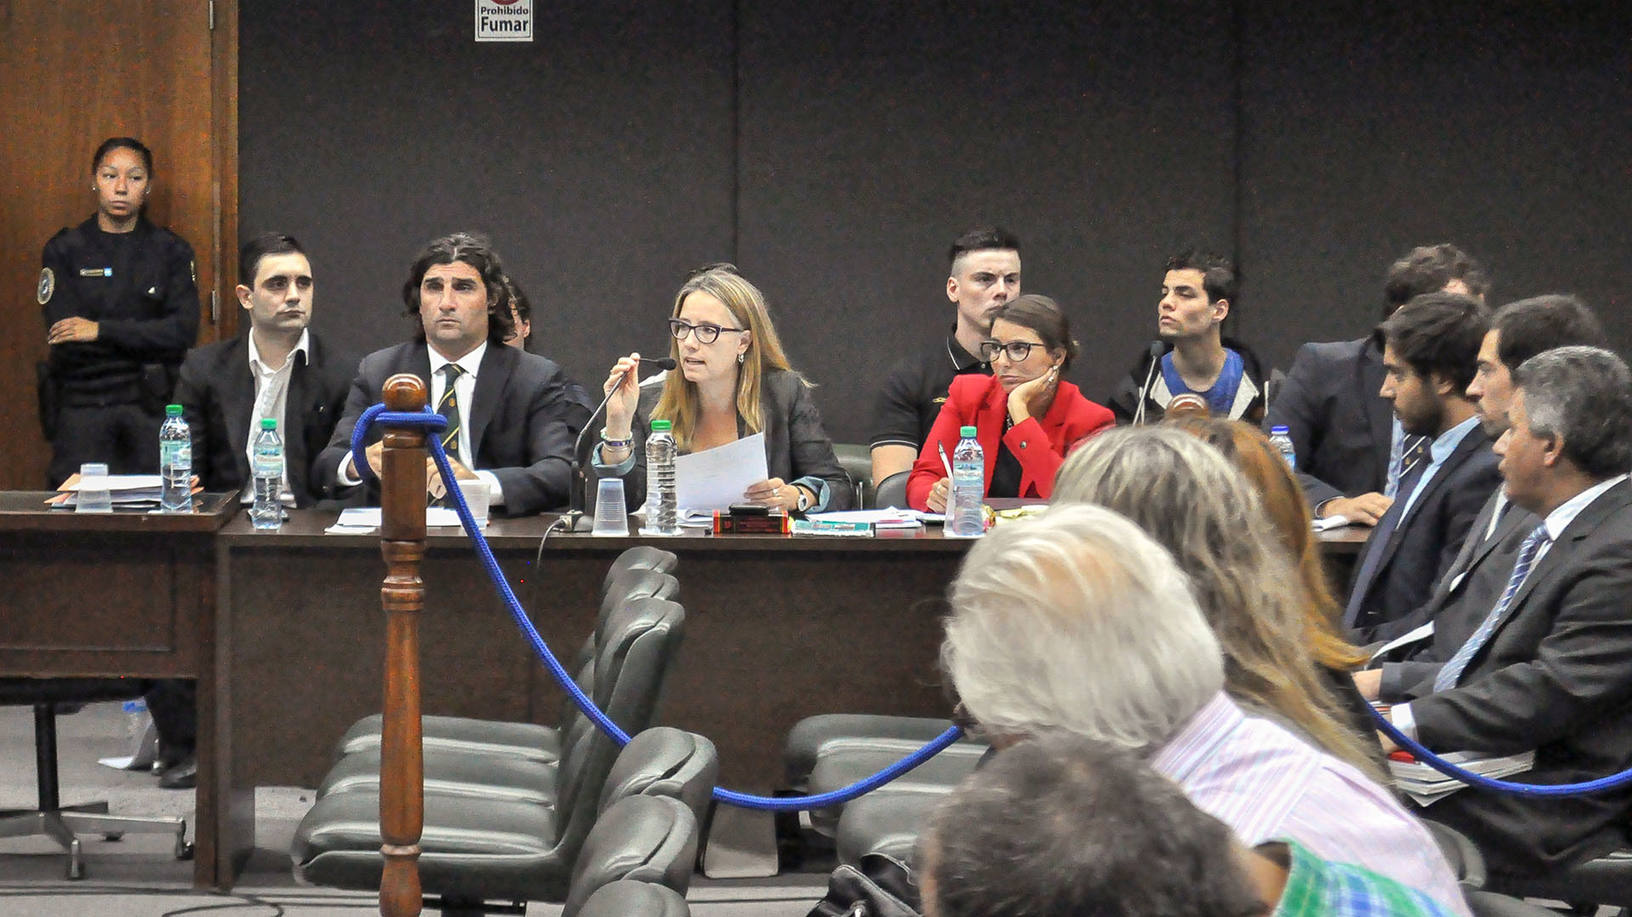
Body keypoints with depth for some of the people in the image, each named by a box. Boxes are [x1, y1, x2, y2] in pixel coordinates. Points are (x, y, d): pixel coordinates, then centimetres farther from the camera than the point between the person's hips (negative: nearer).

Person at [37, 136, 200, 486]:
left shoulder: (171, 251, 9)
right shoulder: (64, 250, 7)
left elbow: (185, 331, -4)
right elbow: (63, 344, -4)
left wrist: (103, 331, -10)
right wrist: (149, 337, -7)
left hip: (152, 407, 0)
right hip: (81, 409, 0)